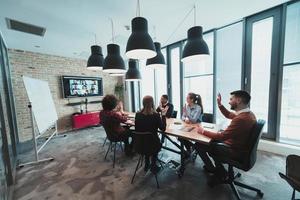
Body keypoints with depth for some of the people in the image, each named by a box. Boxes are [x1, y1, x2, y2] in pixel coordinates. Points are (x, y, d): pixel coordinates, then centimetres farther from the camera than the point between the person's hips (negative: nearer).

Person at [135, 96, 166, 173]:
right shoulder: (156, 115, -21)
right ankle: (153, 166, 42)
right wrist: (163, 115, 0)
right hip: (153, 143, -3)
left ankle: (147, 165, 47)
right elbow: (163, 128, -8)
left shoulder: (137, 115, -11)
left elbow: (137, 129, 3)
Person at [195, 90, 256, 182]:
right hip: (239, 147, 10)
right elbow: (228, 115, 17)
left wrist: (203, 131, -18)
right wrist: (219, 104, 6)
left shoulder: (241, 118, -33)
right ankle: (219, 169, 28)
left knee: (199, 145, -5)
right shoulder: (248, 113, 0)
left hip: (235, 151, -9)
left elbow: (221, 136, -30)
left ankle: (214, 171, 17)